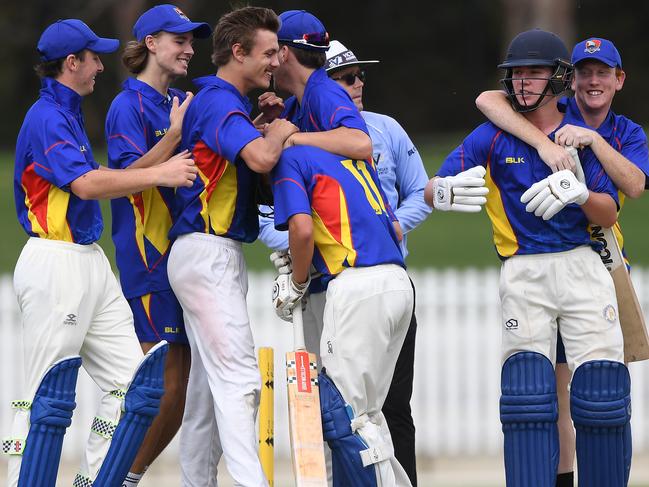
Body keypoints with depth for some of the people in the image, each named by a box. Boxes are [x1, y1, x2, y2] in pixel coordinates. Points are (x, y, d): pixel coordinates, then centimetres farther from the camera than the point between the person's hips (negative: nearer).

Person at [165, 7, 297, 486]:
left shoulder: (225, 103, 18)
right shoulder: (218, 102, -15)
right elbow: (261, 157, -30)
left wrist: (264, 127, 7)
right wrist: (278, 130, -10)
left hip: (219, 257, 11)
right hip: (208, 253, -11)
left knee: (209, 380, 13)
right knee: (238, 378, -18)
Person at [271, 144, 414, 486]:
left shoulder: (288, 159, 3)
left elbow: (302, 229, -13)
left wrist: (296, 284, 5)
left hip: (356, 285, -8)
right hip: (398, 282, 8)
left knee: (342, 413, -5)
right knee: (364, 412, 14)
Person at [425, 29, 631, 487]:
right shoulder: (493, 135, 5)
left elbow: (609, 215, 2)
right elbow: (430, 190, -6)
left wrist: (580, 192, -20)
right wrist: (447, 191, -30)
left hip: (582, 266, 1)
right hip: (523, 273, -1)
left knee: (603, 394, -7)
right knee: (527, 396, -10)